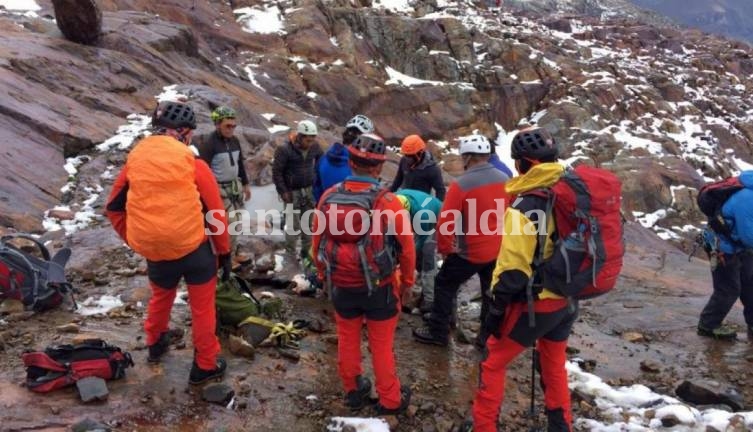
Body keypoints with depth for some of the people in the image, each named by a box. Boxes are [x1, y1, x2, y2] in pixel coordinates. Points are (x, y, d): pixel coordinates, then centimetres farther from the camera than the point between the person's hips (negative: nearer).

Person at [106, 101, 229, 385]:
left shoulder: (134, 159, 3)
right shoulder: (193, 164, -9)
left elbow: (114, 207, 9)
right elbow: (216, 213, -7)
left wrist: (134, 241, 17)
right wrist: (224, 252, 3)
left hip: (153, 251, 4)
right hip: (194, 248, -4)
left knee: (161, 296, 30)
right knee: (202, 306, 12)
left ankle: (155, 344, 49)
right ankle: (205, 366, 21)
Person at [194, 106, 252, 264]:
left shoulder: (235, 140, 3)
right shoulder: (209, 143, -18)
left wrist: (245, 184, 18)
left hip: (235, 185, 7)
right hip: (219, 189, -7)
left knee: (236, 220, 11)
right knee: (230, 222, -6)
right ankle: (232, 254, 11)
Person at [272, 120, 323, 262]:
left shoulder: (315, 147, -5)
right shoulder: (284, 149, -18)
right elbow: (276, 171, -12)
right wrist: (283, 191, -13)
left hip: (309, 190, 5)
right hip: (292, 192, -4)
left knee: (309, 223, 10)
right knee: (293, 224, -1)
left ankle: (305, 253, 26)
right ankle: (290, 255, 17)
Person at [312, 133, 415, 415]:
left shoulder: (329, 197, -8)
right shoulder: (387, 201, -18)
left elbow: (317, 241, 3)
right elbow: (406, 246, -10)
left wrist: (324, 275, 19)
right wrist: (407, 281, 7)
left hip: (340, 285, 3)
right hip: (379, 287, -3)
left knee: (347, 338, 21)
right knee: (381, 344, 13)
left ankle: (353, 391, 39)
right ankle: (390, 400, 29)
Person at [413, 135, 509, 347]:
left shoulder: (461, 184, -21)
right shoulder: (504, 179, -2)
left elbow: (445, 221, -20)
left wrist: (444, 247, -4)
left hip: (471, 252, -6)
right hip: (498, 250, 6)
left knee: (445, 285, 12)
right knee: (491, 291, 20)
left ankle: (437, 332, 19)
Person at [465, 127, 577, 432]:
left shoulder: (525, 206, -22)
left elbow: (513, 269, -22)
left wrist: (496, 309, -12)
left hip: (535, 304, -7)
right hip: (568, 300, 7)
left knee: (493, 362, 10)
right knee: (554, 362, 26)